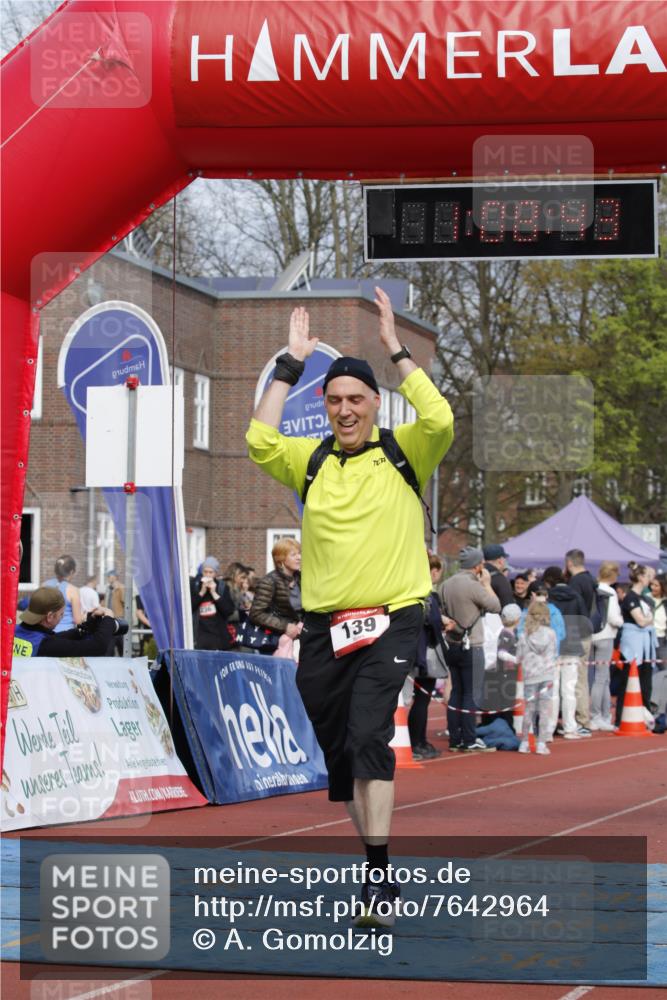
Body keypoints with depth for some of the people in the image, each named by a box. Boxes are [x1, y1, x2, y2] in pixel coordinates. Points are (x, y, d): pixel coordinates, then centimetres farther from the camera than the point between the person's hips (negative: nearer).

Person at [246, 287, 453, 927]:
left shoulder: (403, 453, 2)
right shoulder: (311, 460, 9)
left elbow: (440, 421, -16)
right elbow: (259, 441, -7)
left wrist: (395, 350, -10)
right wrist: (292, 363, -3)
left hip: (390, 621, -4)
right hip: (322, 627, 4)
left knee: (368, 737, -22)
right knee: (339, 754, 10)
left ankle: (378, 876, -23)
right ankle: (377, 866, 26)